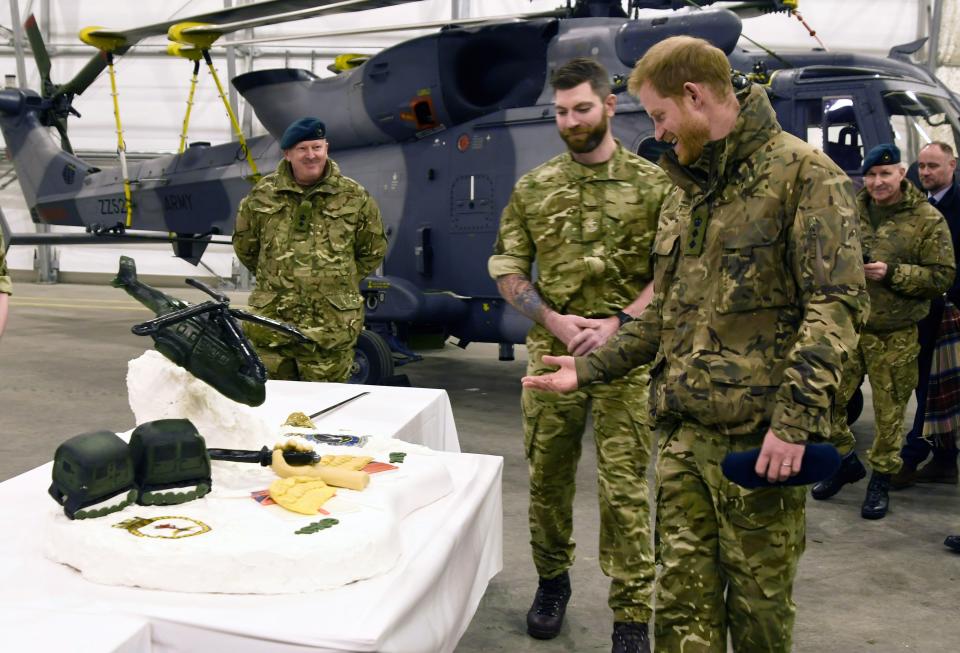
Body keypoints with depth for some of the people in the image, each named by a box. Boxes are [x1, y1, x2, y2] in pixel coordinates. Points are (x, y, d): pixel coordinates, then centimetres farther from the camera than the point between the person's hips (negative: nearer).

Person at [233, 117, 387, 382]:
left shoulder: (354, 197, 3)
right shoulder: (262, 195, 5)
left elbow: (373, 250, 14)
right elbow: (244, 245, 19)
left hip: (331, 330, -1)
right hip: (271, 322, 2)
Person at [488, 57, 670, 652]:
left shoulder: (654, 184, 1)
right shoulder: (533, 188, 8)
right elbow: (507, 267, 7)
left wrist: (620, 321, -14)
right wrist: (554, 321, -8)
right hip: (551, 355, 3)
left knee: (625, 490, 0)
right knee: (548, 477, 12)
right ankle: (552, 580, 34)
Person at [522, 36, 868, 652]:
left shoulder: (803, 173, -6)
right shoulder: (686, 193, 18)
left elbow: (838, 302, -14)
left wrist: (796, 417, -22)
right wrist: (589, 367, 16)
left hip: (759, 436, -6)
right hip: (684, 431, 7)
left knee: (758, 603, 7)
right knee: (684, 602, 11)